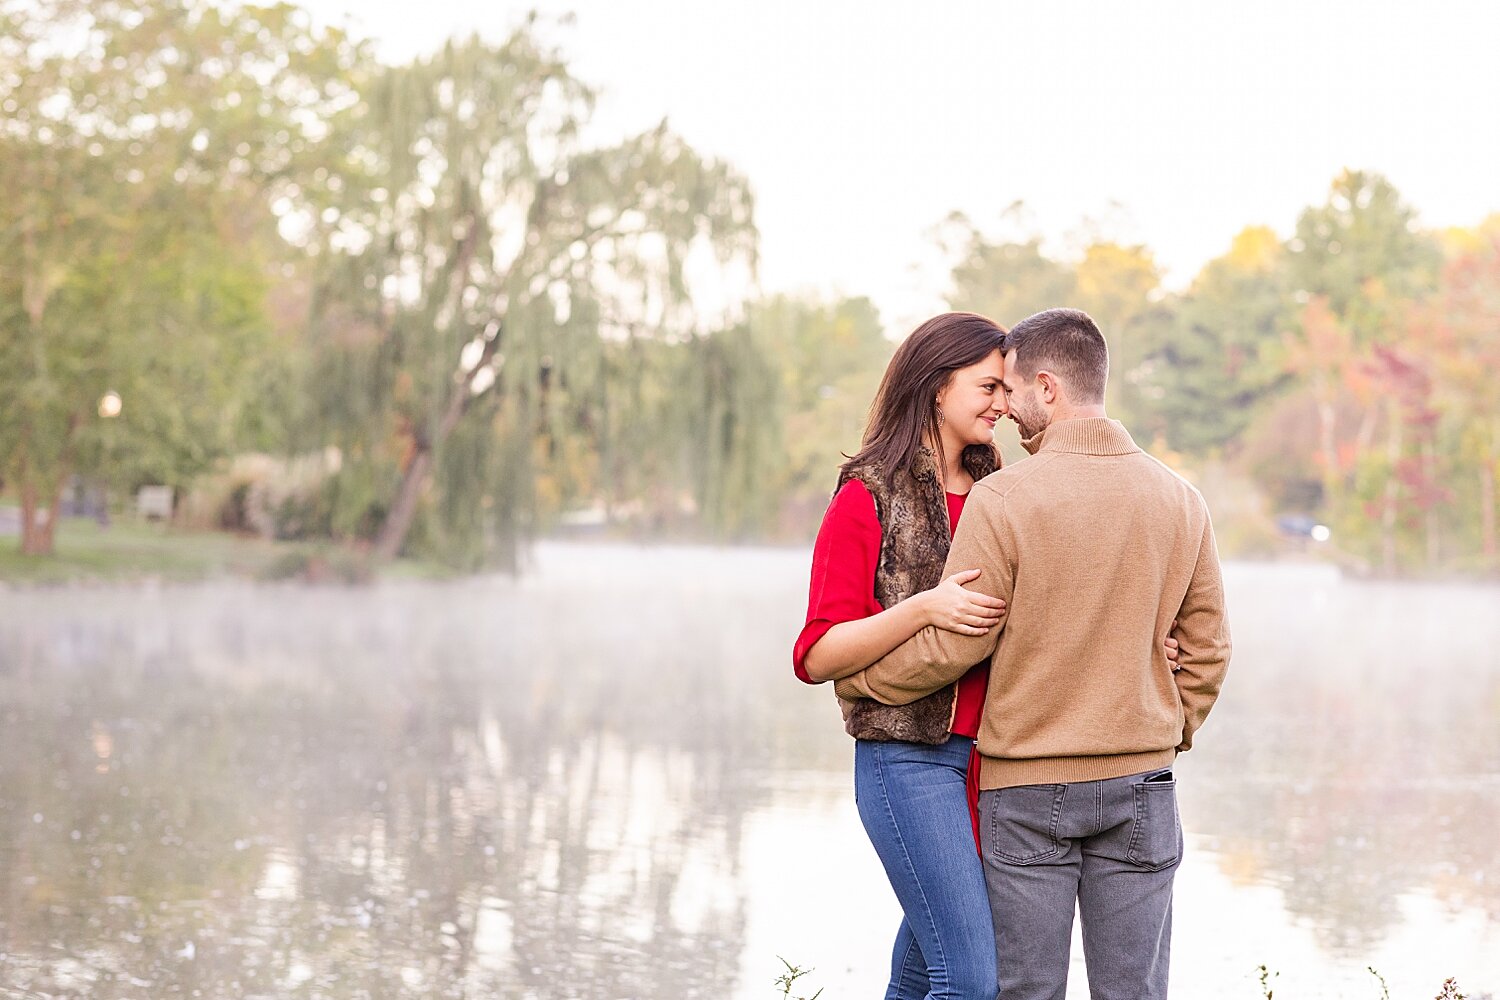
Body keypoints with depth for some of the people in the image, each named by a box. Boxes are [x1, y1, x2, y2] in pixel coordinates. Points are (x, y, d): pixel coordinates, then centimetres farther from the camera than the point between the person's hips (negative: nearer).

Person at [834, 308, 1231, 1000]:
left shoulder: (1003, 500, -13)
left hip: (1026, 788, -4)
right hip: (1140, 786, 4)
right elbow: (1206, 648, 7)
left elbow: (952, 645, -10)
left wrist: (853, 679, 5)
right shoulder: (1179, 500, 2)